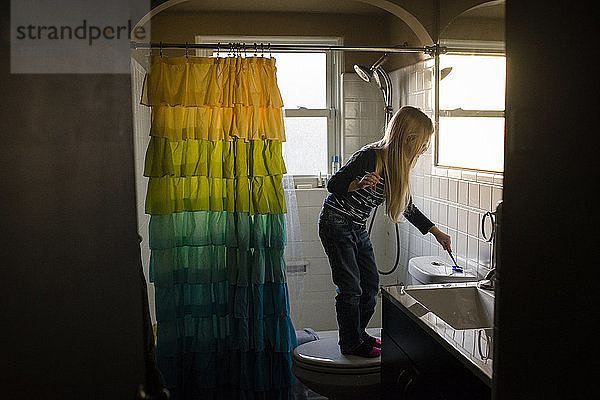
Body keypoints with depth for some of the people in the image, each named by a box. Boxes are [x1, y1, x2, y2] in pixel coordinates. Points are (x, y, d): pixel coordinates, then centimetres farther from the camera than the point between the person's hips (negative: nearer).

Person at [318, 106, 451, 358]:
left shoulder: (399, 166, 3)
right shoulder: (370, 157, -22)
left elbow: (408, 207, 14)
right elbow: (333, 184, -18)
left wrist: (436, 232, 17)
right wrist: (358, 184, -38)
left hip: (358, 228, 9)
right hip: (336, 223, -8)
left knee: (371, 282, 12)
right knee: (351, 287, -4)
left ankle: (358, 334, 29)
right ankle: (351, 344, 13)